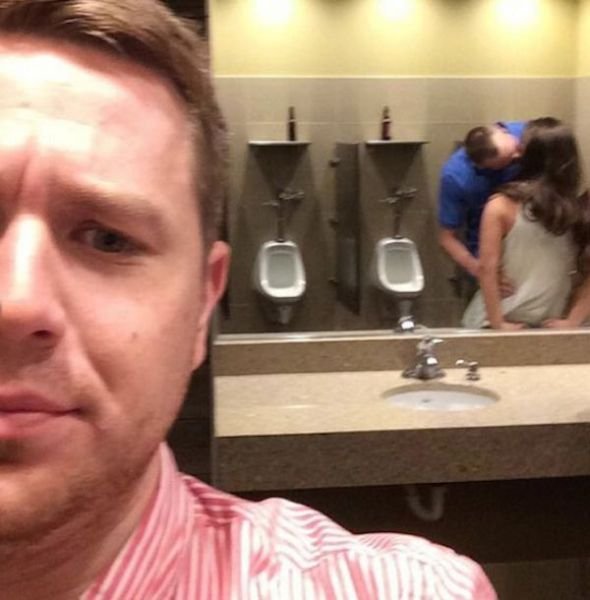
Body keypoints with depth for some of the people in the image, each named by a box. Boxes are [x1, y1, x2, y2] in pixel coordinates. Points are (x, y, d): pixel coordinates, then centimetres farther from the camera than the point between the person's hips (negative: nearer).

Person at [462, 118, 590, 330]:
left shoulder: (502, 205, -14)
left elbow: (487, 269, -17)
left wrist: (497, 324, -12)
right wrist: (572, 321, -4)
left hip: (503, 322, -3)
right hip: (548, 325, 3)